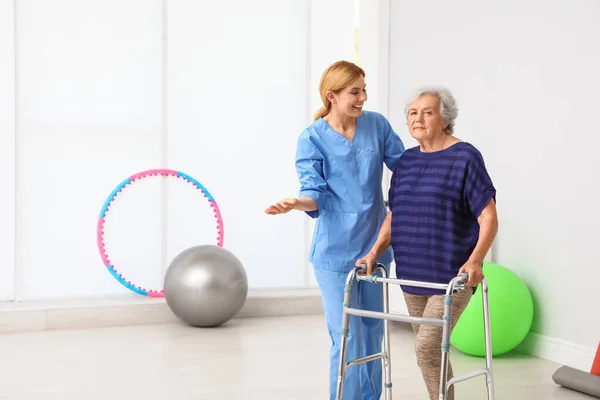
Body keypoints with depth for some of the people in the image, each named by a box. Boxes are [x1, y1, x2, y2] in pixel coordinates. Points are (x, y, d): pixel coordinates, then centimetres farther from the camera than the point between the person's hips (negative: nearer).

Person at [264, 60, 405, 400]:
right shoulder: (312, 139, -9)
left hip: (374, 244, 4)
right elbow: (316, 193, -15)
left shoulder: (376, 124, 0)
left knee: (373, 332, 17)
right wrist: (295, 204, -35)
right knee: (348, 339, -6)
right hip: (336, 251, -4)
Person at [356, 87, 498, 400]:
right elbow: (394, 214, 15)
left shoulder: (465, 157, -8)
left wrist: (475, 260, -24)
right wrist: (375, 252, 1)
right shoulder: (406, 161, 10)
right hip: (412, 275, 6)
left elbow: (488, 217, -11)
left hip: (452, 276, -6)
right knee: (432, 351, 13)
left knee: (427, 348, -13)